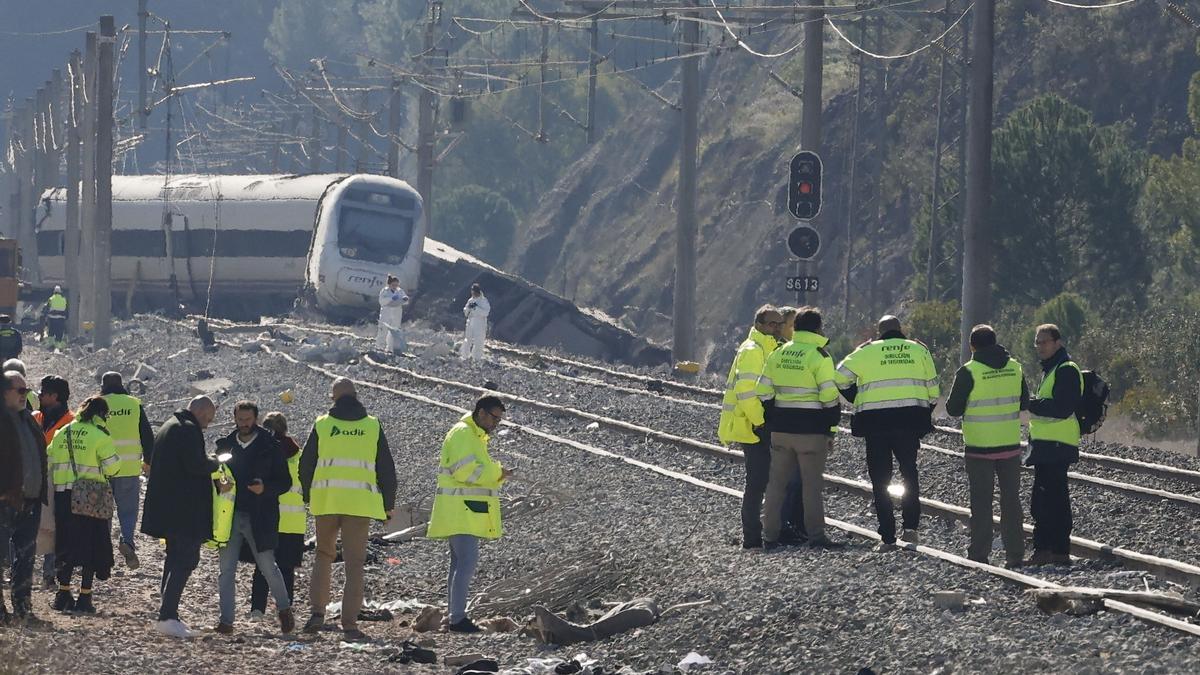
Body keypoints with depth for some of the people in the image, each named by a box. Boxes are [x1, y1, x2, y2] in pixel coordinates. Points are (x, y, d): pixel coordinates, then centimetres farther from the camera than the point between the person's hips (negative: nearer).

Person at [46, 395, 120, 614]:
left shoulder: (61, 434, 7)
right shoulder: (100, 436, -9)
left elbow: (50, 463, 10)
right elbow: (112, 468, -9)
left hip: (62, 495, 5)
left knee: (67, 546, 14)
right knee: (93, 545, 4)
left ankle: (63, 594, 13)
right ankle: (85, 597, 1)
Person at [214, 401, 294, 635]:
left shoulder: (270, 446, 0)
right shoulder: (226, 445, 10)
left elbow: (285, 482, 1)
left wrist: (265, 488, -18)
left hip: (259, 518, -3)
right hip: (230, 517, 3)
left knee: (268, 566, -4)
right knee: (226, 570, 0)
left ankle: (284, 609, 19)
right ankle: (226, 621, 4)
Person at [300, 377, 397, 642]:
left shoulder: (322, 425, 4)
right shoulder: (373, 427, 5)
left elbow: (306, 464, 9)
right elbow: (386, 469, 7)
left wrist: (308, 496, 25)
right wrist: (388, 504, 16)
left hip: (325, 501, 1)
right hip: (361, 501, -1)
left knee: (324, 555, 19)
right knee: (354, 563, 1)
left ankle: (317, 612, 7)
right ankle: (349, 624, -5)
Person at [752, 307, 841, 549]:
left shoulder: (777, 354, 7)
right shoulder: (819, 356, -9)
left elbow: (763, 393, 8)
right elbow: (829, 396, -11)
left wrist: (771, 421, 16)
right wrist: (830, 429, -3)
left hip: (780, 429, 5)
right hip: (811, 429, -5)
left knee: (777, 482, 10)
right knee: (812, 483, 0)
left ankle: (770, 535, 10)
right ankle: (816, 535, -1)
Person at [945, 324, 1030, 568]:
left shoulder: (969, 372, -12)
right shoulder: (1015, 368, 2)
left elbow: (953, 409, -8)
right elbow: (1024, 403, 11)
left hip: (980, 447, -4)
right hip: (1010, 445, 4)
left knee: (981, 502, 3)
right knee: (1011, 500, 11)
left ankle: (979, 555, 2)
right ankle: (1015, 554, 11)